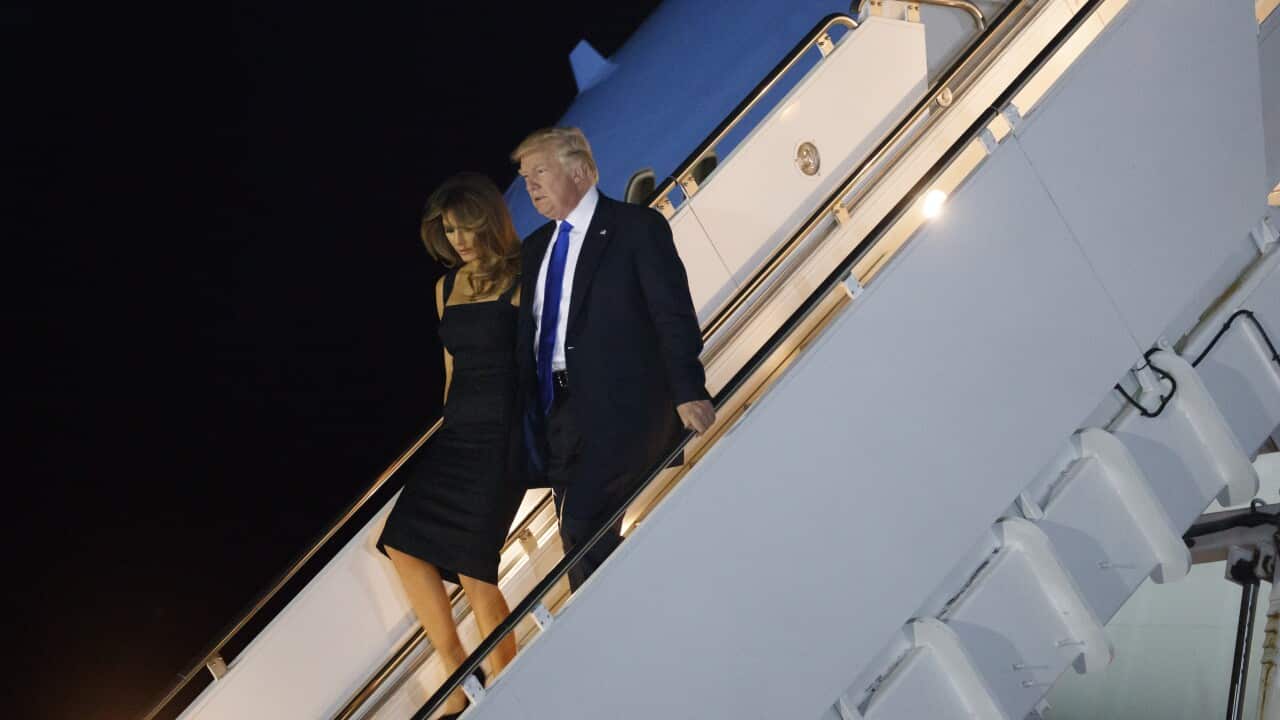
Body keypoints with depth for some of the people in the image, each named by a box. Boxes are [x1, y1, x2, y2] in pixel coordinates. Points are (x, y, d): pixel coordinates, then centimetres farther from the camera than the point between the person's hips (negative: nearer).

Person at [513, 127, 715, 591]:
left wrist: (688, 392, -18)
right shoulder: (535, 248, 18)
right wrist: (531, 416, 9)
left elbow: (673, 313, -9)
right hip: (556, 410, 7)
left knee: (584, 529, -16)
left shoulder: (638, 227, -1)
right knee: (580, 544, 7)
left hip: (618, 408, -7)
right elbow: (528, 333, 17)